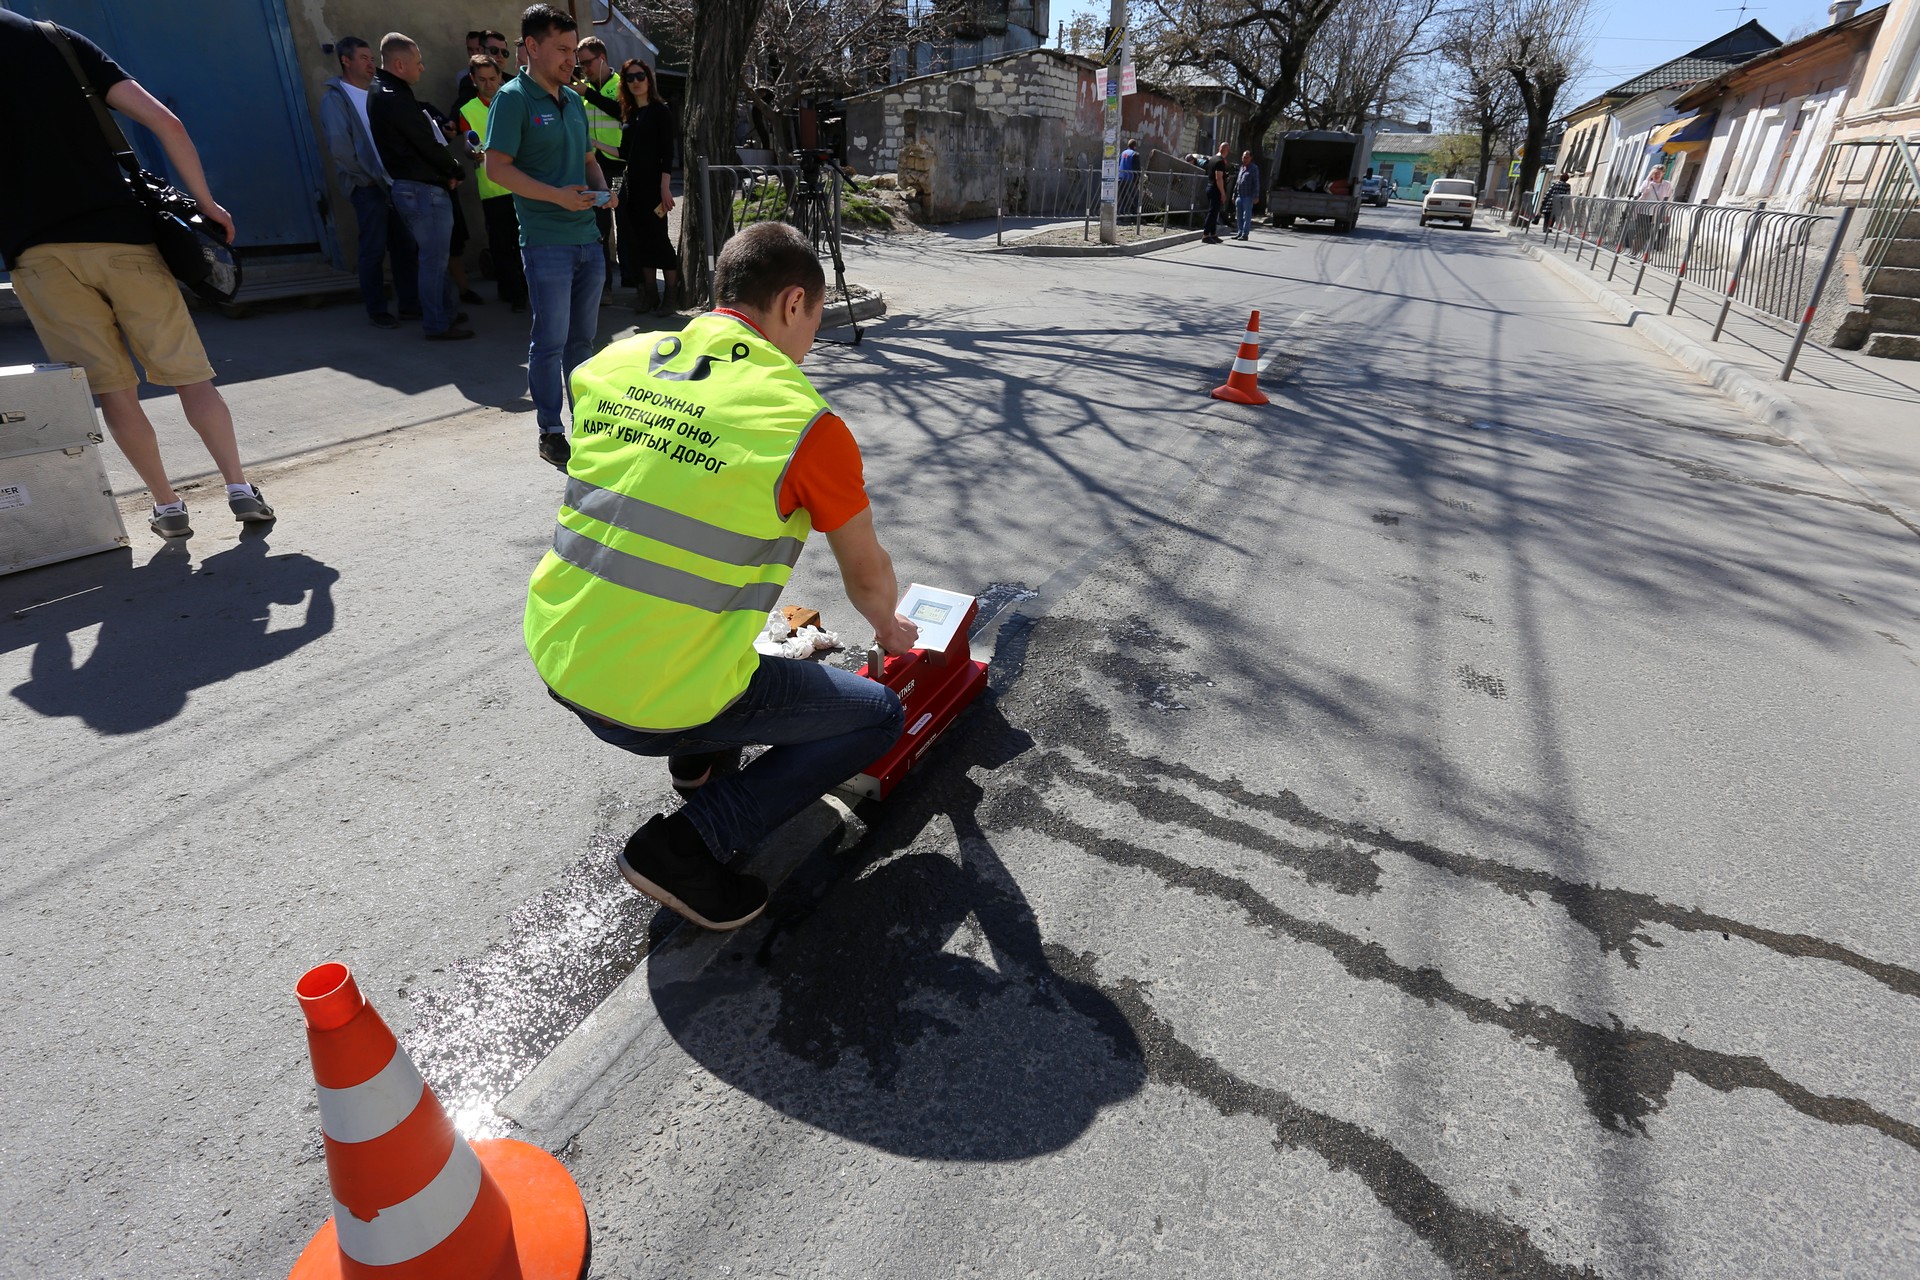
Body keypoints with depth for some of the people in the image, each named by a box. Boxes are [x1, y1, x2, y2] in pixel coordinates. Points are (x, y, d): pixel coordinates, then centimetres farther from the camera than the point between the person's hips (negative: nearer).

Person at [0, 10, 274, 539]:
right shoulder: (60, 39, 10)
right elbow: (165, 122, 0)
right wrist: (204, 202, 7)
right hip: (119, 234, 1)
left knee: (110, 386, 5)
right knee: (187, 372, 5)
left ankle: (168, 506, 7)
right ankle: (241, 489, -2)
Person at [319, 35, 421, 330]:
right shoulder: (334, 97, -2)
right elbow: (339, 147, -10)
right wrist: (371, 178, -8)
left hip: (394, 183, 6)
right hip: (367, 186, -5)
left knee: (405, 245, 6)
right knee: (374, 250, -2)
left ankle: (410, 303, 15)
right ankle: (376, 311, 6)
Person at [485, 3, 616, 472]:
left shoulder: (573, 99, 16)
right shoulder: (513, 98, -6)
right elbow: (497, 167, -11)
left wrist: (602, 189, 3)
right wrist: (557, 196, -19)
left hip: (587, 236, 7)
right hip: (546, 241, -7)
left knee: (583, 336, 13)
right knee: (551, 341, -3)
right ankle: (551, 433, 6)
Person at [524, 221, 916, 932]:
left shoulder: (612, 363, 2)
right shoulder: (806, 424, -13)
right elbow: (868, 577, 1)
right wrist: (888, 627, 24)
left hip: (554, 660, 7)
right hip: (662, 706, -7)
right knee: (880, 715, 9)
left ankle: (702, 757, 33)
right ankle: (686, 846, 0)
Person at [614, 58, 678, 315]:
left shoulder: (660, 110, -3)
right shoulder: (627, 113, 15)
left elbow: (667, 151, -10)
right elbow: (626, 153, 18)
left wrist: (665, 187, -18)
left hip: (653, 184, -6)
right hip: (631, 184, 6)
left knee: (657, 236, -7)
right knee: (640, 239, 5)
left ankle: (671, 292, 3)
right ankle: (649, 292, 11)